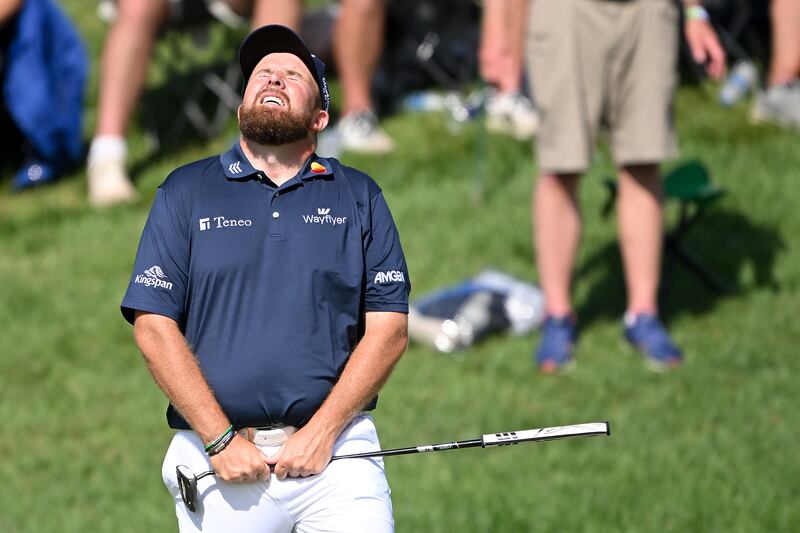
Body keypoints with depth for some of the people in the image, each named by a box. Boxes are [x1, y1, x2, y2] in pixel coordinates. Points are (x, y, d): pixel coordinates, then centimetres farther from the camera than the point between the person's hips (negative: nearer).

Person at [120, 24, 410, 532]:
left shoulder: (358, 195, 12)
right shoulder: (187, 191, 10)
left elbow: (389, 329, 5)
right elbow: (154, 325, 2)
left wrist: (321, 432, -8)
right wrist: (221, 440, -8)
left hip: (336, 449, 0)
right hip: (217, 452, 0)